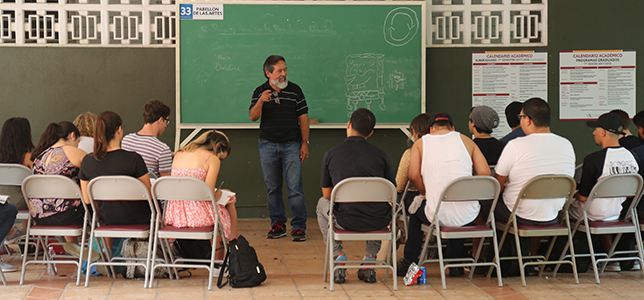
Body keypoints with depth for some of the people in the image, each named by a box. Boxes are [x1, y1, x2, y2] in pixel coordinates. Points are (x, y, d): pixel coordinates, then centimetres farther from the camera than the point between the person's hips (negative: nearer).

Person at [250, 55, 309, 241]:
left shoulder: (295, 90, 3)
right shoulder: (260, 92, 4)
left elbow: (303, 118, 5)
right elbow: (253, 117, -4)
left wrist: (305, 143, 0)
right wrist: (260, 102, -23)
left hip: (291, 144, -2)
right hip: (268, 145, 2)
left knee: (295, 188, -7)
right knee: (272, 188, 7)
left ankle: (299, 227, -2)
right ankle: (278, 224, 17)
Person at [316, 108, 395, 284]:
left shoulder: (330, 155, 1)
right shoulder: (381, 155, 2)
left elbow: (327, 195, 11)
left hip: (346, 221, -1)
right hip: (378, 222, 1)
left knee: (322, 204, 32)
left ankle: (338, 256, 19)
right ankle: (371, 258, 24)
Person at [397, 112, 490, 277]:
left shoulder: (420, 143, 8)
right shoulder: (466, 140, 12)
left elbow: (414, 175, -4)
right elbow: (485, 173, 2)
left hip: (437, 215, -2)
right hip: (468, 217, 2)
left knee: (416, 206, 32)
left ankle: (409, 262, 36)